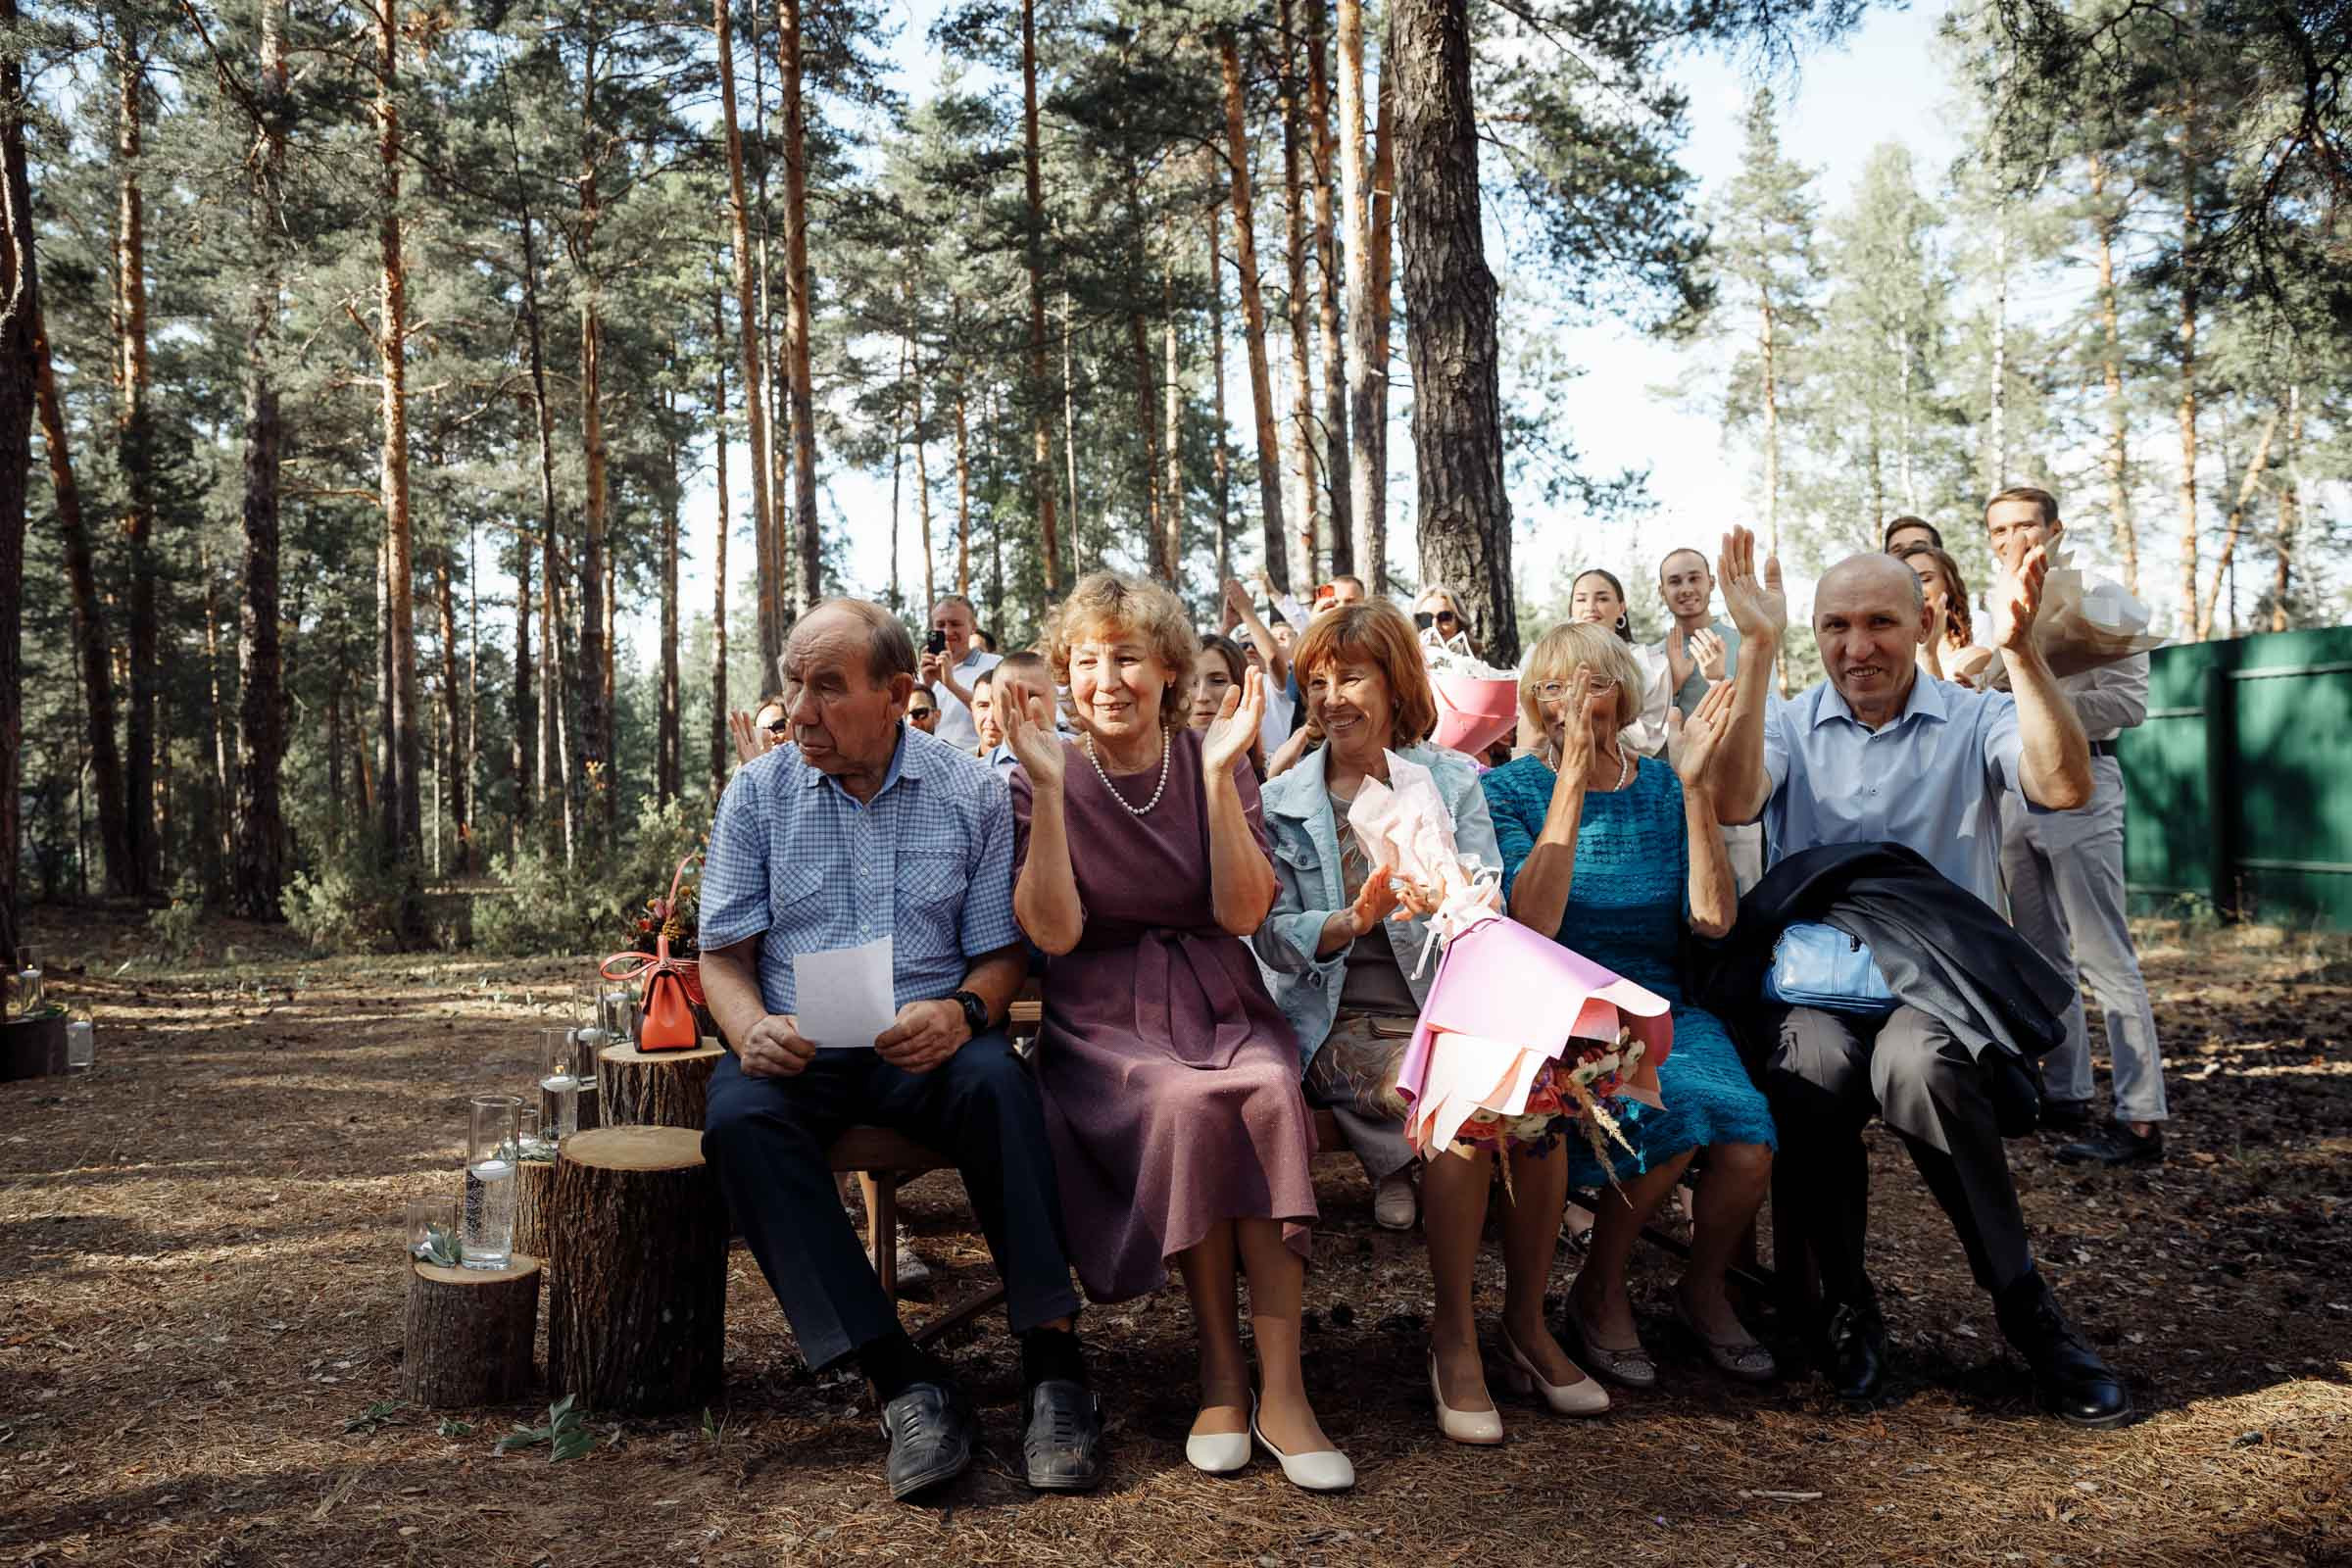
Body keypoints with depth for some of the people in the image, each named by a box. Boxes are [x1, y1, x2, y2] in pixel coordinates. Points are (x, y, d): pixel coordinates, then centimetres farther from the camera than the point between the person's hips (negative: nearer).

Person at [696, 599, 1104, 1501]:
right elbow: (725, 953, 7)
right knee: (739, 1117, -32)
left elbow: (1000, 953, 5)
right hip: (798, 1047, 1)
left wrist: (962, 1011, -18)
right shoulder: (757, 794, 7)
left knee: (996, 1080, -34)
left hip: (923, 1043, -1)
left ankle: (1051, 1359, -28)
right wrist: (750, 1028, -16)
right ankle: (903, 1382, -32)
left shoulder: (971, 793, 5)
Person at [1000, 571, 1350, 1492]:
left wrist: (1220, 774, -15)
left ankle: (1280, 1389, -26)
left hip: (1218, 1003, 2)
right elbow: (1054, 931, -11)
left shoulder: (1212, 763, 4)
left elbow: (1243, 912, -7)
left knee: (1268, 1094, -31)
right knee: (1190, 1102, -32)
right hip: (1103, 1022, -1)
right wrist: (1049, 787, -17)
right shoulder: (1045, 781, 1)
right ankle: (1220, 1365, -15)